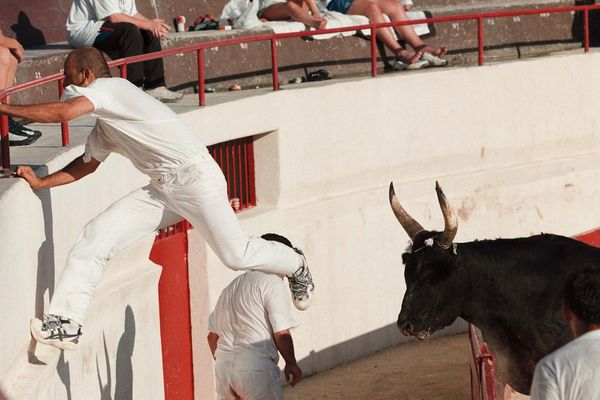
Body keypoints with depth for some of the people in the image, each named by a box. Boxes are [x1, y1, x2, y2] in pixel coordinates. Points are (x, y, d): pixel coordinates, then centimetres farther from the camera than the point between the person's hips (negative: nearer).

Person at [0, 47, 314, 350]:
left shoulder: (109, 87, -13)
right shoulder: (104, 125, 17)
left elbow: (65, 112, -29)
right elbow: (87, 164, 29)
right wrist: (40, 182, 18)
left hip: (195, 177, -9)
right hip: (161, 189, 9)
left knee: (237, 256, -6)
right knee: (96, 236, -5)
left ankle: (295, 266, 26)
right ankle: (64, 322, -7)